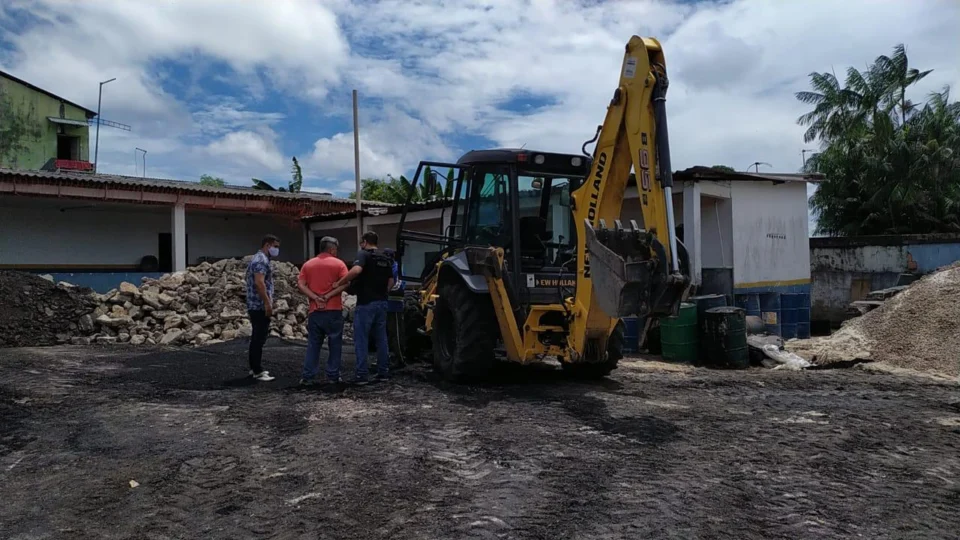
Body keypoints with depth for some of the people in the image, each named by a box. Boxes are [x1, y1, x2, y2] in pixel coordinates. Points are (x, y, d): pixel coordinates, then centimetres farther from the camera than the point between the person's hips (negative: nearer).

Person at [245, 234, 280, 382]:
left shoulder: (258, 258, 19)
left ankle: (254, 368, 20)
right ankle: (258, 371, -6)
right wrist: (268, 303, -24)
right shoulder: (262, 260, -14)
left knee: (256, 338, 14)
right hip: (260, 306, -11)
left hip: (255, 305, 11)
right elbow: (259, 283, -25)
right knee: (259, 338, -8)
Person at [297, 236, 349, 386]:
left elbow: (300, 285, -1)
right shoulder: (338, 263, -1)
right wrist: (329, 296, -12)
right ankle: (333, 376, 7)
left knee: (313, 344, 8)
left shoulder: (308, 264, 10)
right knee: (335, 344, 6)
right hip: (333, 310, -3)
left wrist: (315, 298, -8)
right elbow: (345, 284, -13)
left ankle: (307, 377, 6)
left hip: (315, 311, 3)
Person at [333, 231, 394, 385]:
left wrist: (339, 283, -18)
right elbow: (391, 281, 17)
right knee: (381, 338, 12)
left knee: (361, 339, -1)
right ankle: (383, 372, 15)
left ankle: (361, 374, -2)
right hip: (382, 302, 7)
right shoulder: (386, 259, 15)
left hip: (366, 303, -7)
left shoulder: (363, 254, -8)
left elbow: (356, 270, -27)